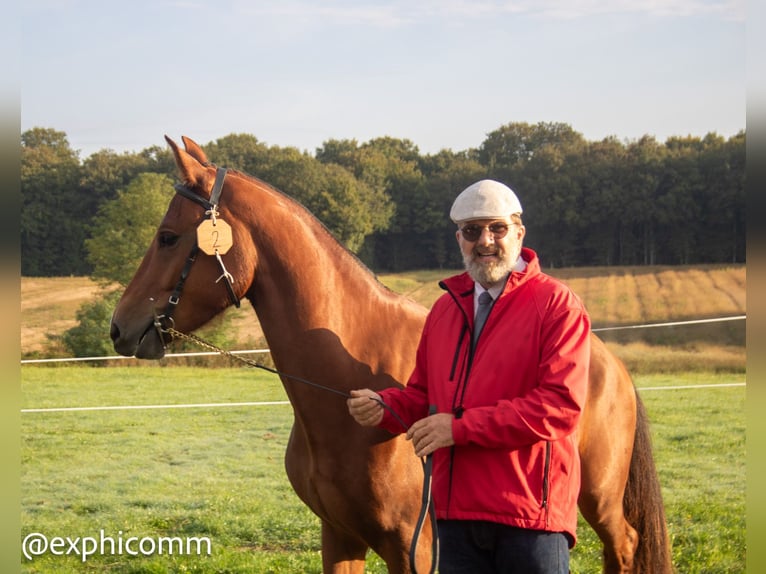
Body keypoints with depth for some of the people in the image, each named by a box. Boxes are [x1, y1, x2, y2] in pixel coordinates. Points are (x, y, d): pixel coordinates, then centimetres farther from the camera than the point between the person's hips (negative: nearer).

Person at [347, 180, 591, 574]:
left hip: (530, 511, -6)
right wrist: (383, 407, -2)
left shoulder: (557, 305, -6)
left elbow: (561, 405, -17)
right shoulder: (445, 309, 16)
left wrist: (460, 427, -18)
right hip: (457, 512, 6)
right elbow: (422, 395, 22)